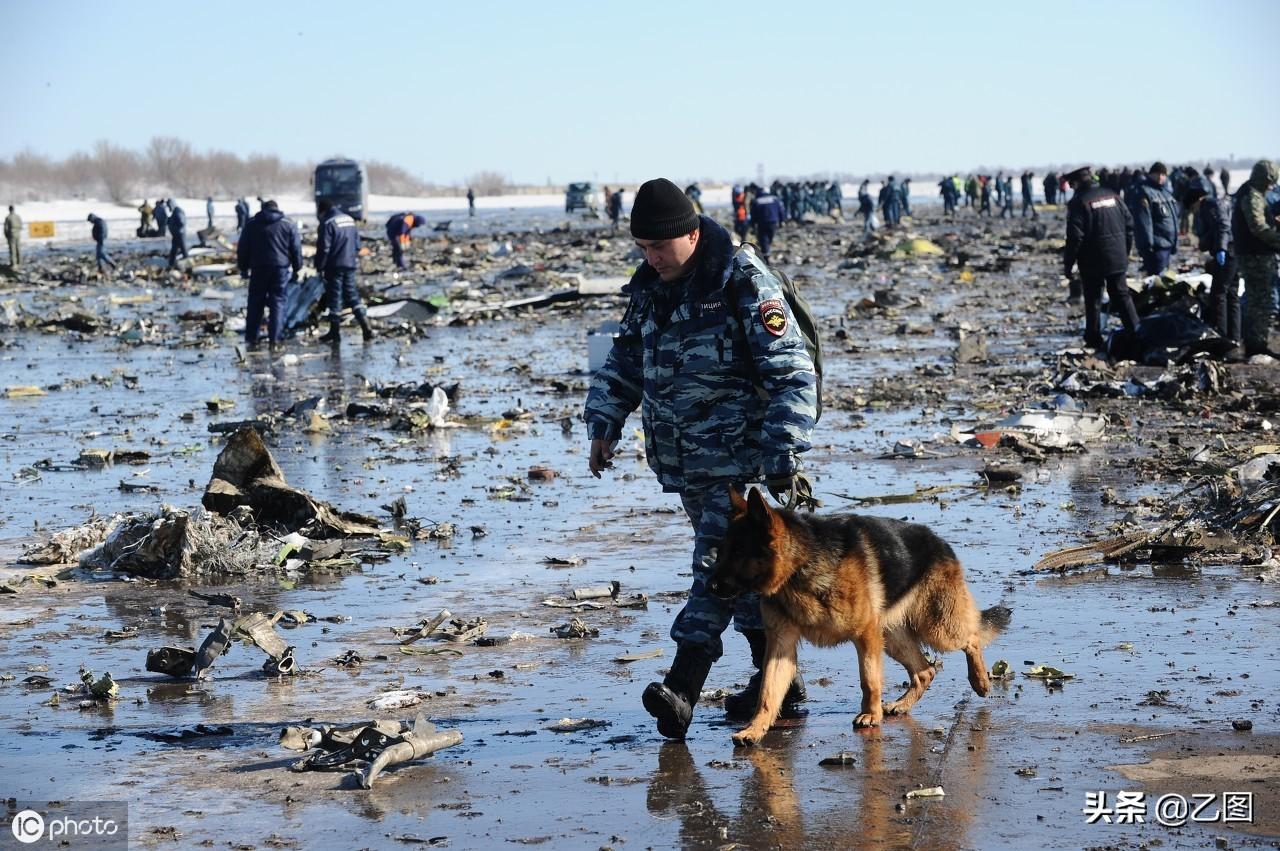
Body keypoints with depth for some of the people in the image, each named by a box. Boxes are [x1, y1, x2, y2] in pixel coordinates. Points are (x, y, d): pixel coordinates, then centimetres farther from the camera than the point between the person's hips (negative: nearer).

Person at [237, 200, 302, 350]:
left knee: (255, 304, 9)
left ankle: (252, 339, 8)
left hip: (259, 269, 1)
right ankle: (275, 340, -5)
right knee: (278, 303, 2)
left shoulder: (252, 224, 6)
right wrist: (296, 269, 11)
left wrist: (243, 268, 15)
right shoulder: (288, 225, 3)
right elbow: (296, 249, 3)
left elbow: (242, 249, 7)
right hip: (281, 269, -1)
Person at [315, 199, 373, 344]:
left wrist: (319, 267, -8)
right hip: (350, 265, 7)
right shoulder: (350, 220, 12)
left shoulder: (327, 224, -12)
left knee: (334, 298, 0)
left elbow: (323, 249, -15)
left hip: (334, 266, -7)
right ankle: (366, 327, 2)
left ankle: (335, 332, 5)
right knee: (352, 295, 11)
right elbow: (357, 244, 16)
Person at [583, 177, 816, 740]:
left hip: (742, 455, -8)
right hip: (686, 460, 8)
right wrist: (604, 425, 10)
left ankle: (681, 689, -22)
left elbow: (792, 372, -15)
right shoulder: (651, 287, 8)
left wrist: (782, 454, -20)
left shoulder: (744, 282, -14)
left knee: (718, 565, -14)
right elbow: (626, 360, 21)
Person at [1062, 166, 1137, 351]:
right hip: (1118, 259, 5)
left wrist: (1068, 264, -8)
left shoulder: (1079, 202, -12)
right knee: (1122, 295, 12)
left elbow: (1075, 237, -16)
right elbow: (1129, 224, 10)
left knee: (1093, 300, 5)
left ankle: (1094, 340, 9)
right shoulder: (1112, 195, 7)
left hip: (1092, 262, -5)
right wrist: (1126, 251, 19)